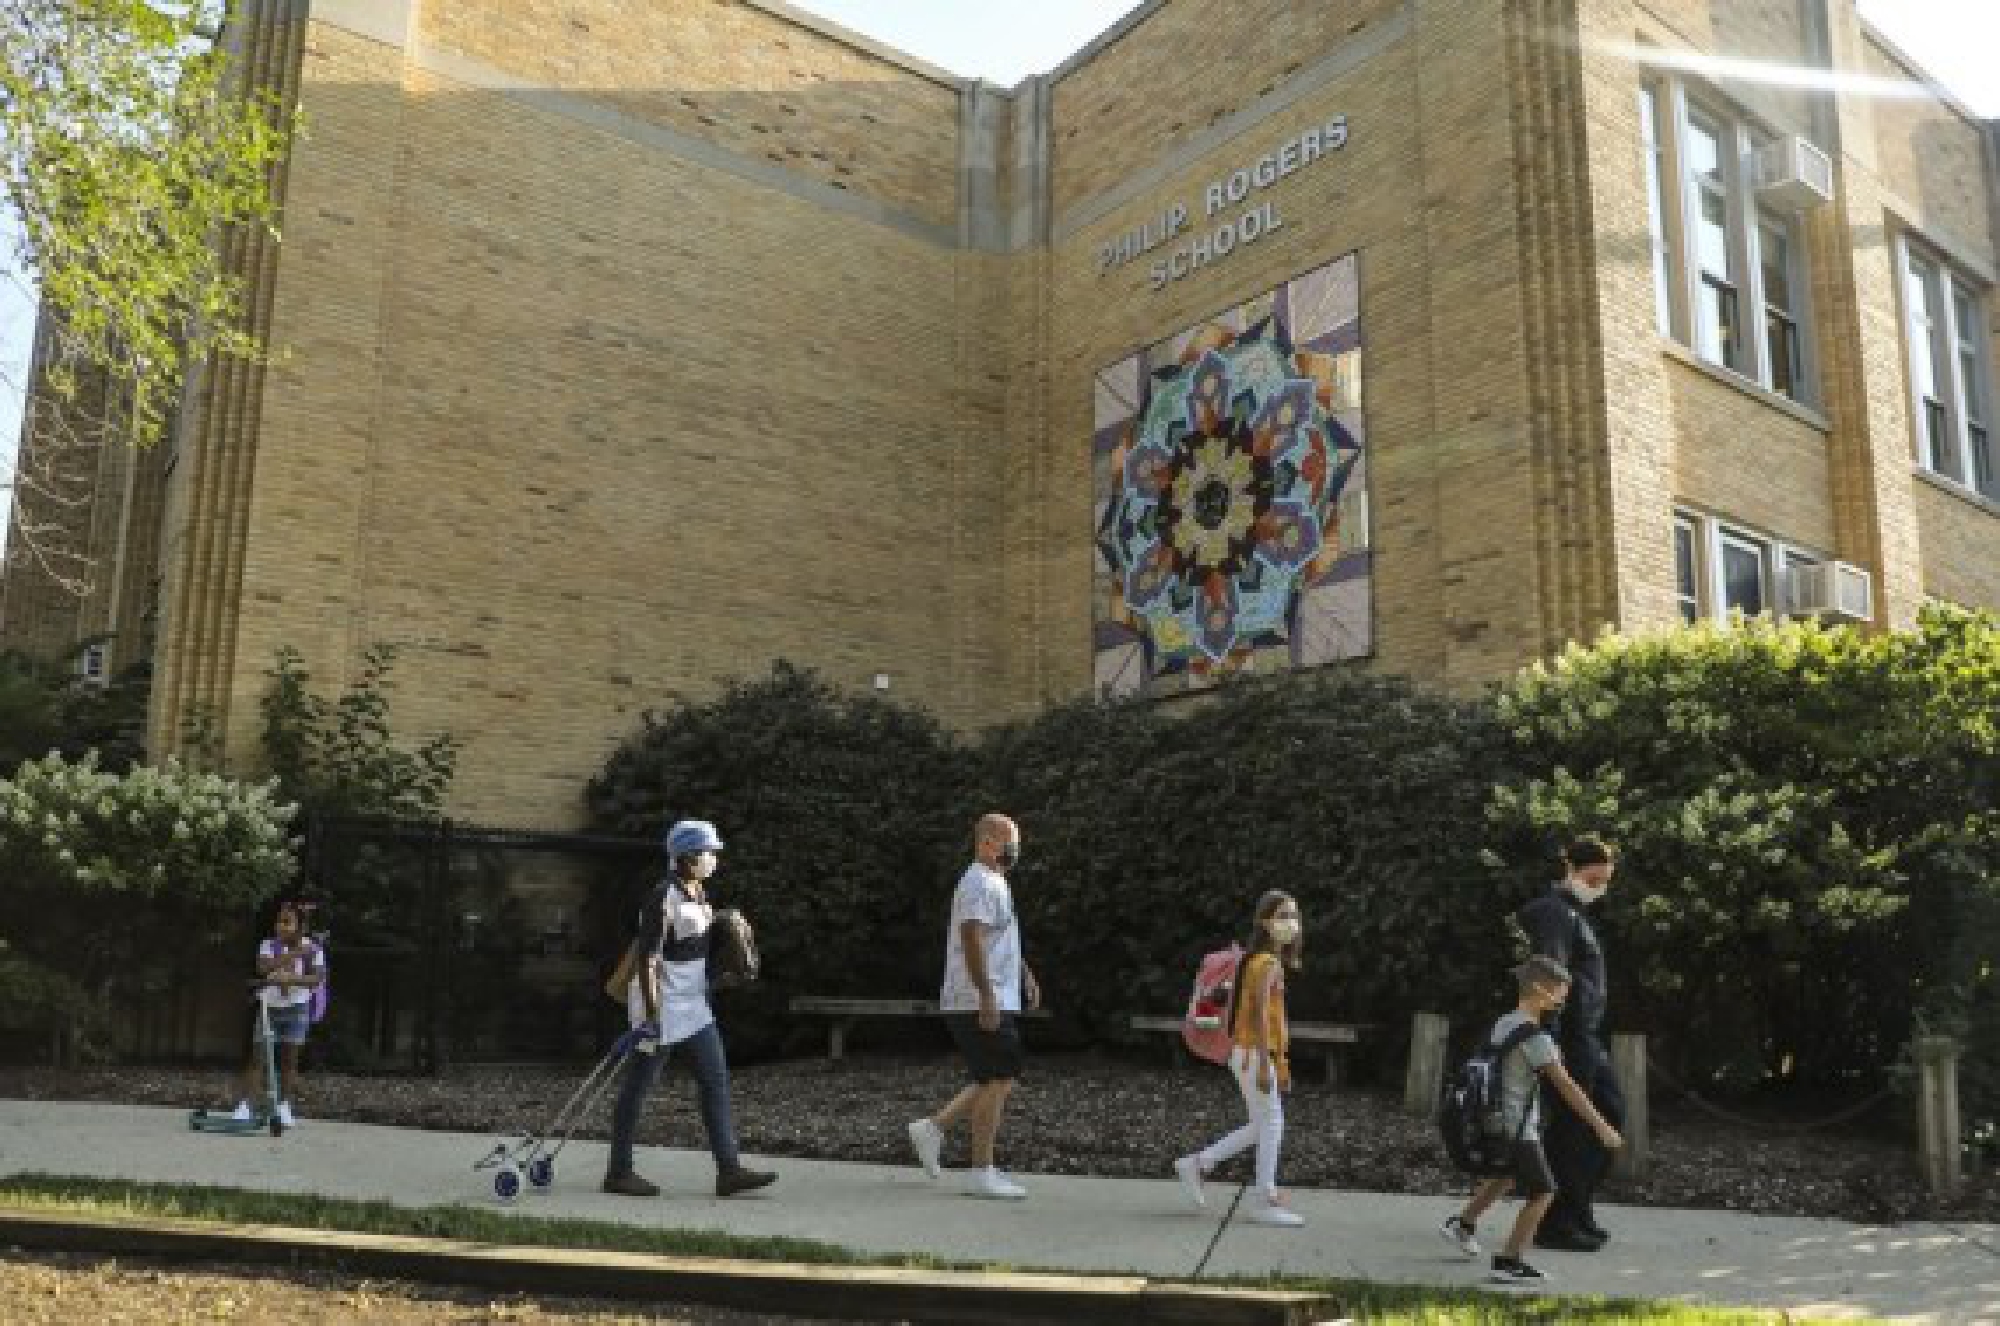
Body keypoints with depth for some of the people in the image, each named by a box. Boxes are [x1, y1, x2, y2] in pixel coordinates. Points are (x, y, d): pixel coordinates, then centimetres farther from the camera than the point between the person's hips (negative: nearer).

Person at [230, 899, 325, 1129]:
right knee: (257, 1056, -2)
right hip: (269, 1006, 1)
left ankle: (285, 1108, 12)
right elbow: (263, 967, -23)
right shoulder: (269, 945, -4)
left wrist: (290, 979, -33)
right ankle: (244, 1106, 0)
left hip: (296, 1007, -1)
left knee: (290, 1059, 3)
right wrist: (295, 953, -29)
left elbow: (318, 977, -19)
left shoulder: (312, 949, -7)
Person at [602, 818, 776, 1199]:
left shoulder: (699, 893, 8)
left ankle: (729, 1169, 5)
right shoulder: (663, 898, -18)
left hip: (694, 1006, 9)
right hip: (661, 1005, -9)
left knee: (716, 1081, 4)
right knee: (637, 1087, 4)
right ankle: (618, 1172, 17)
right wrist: (651, 1016, -22)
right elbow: (647, 959, -20)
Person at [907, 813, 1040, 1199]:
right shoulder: (980, 883, -14)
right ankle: (982, 1173, 0)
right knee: (998, 1081, -6)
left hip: (996, 1002, 10)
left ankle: (932, 1128, 19)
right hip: (981, 1003, -10)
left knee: (1000, 1080, 13)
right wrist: (987, 995, -29)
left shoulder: (995, 882, 20)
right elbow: (971, 938, -24)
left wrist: (1025, 974, 30)